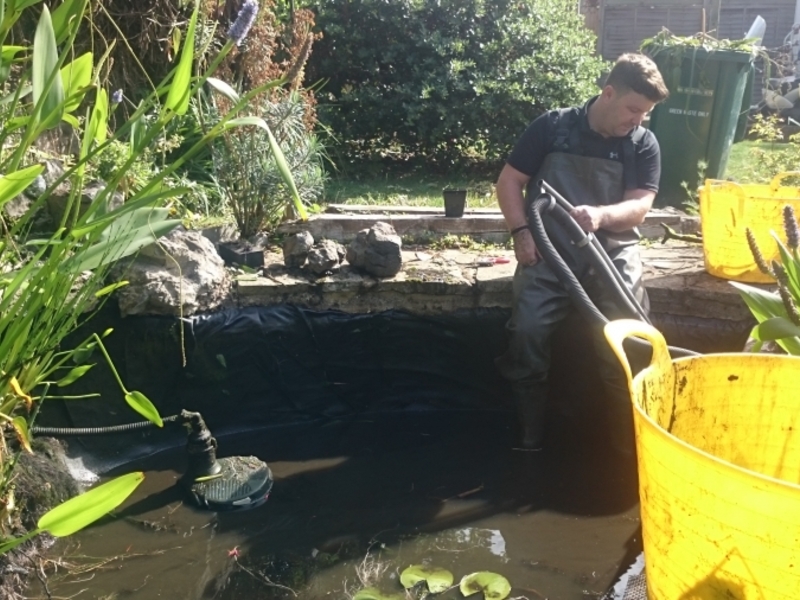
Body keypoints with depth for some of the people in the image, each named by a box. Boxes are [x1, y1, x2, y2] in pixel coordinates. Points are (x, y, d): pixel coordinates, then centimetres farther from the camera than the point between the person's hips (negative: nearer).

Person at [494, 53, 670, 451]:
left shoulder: (643, 145, 5)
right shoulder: (552, 127, 1)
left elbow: (639, 207, -5)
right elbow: (509, 180, 4)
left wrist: (600, 215, -27)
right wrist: (521, 231, -11)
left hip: (611, 254, 1)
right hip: (548, 251, -1)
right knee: (527, 332, -20)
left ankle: (630, 439, 4)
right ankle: (530, 436, 0)